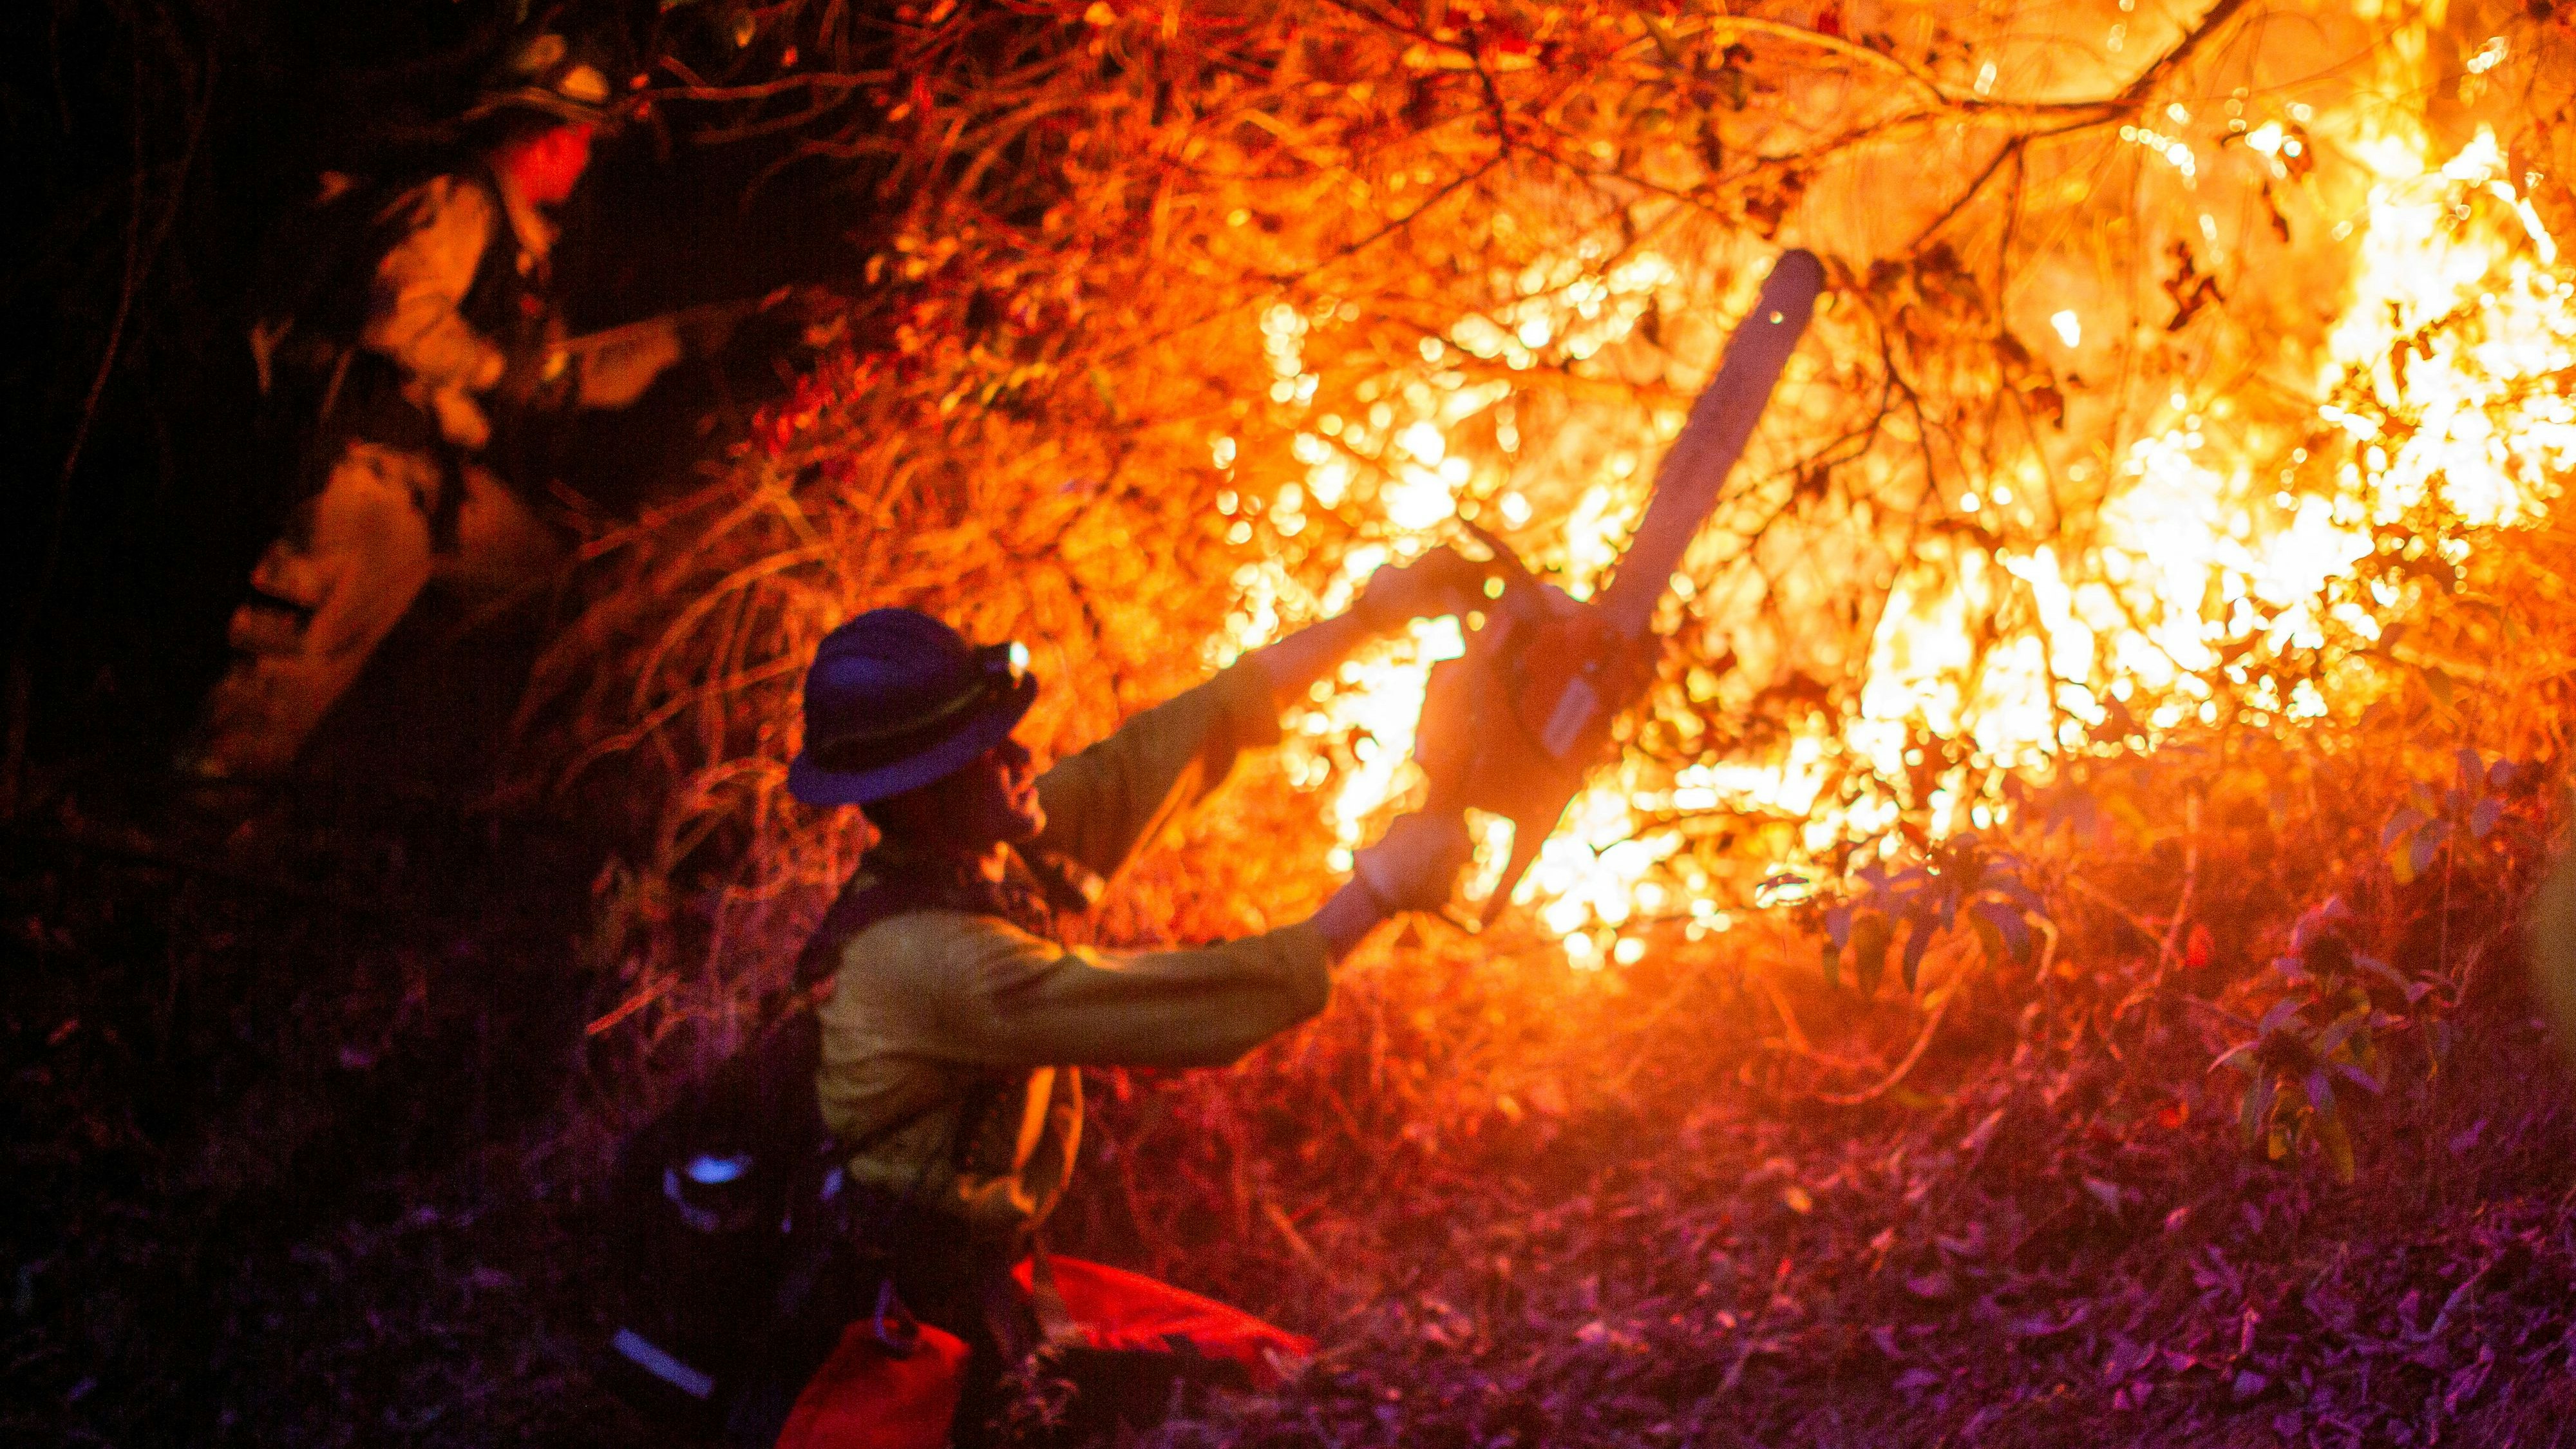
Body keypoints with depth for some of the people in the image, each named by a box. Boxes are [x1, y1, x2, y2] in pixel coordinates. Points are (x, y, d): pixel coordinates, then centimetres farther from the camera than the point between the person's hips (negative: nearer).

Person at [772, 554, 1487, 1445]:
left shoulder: (997, 855, -1)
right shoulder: (935, 957, -28)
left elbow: (1182, 740, 2)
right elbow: (1204, 1010, -29)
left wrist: (1368, 617, -1)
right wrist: (1377, 892, -20)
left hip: (987, 1268, 9)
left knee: (1277, 1369, 6)